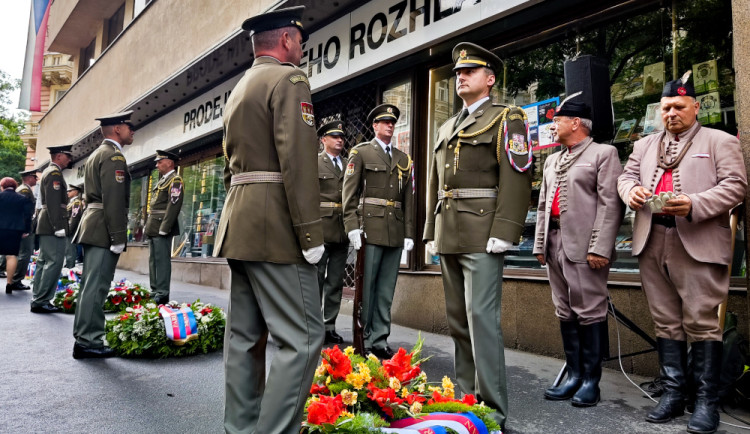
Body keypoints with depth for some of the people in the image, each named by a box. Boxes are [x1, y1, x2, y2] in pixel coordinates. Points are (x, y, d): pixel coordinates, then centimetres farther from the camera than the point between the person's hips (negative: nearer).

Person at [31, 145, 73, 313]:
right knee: (54, 262, -9)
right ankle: (41, 301, -7)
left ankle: (37, 299, 18)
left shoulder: (49, 171, 21)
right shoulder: (55, 173, -11)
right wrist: (59, 227, -22)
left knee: (44, 262, 12)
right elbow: (53, 202, -20)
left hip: (46, 226, 11)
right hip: (53, 226, -11)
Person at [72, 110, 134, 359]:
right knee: (96, 286, -7)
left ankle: (84, 337, 22)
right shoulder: (114, 156, -11)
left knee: (91, 284, 14)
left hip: (91, 226, 10)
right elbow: (114, 200, -19)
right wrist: (118, 238, -20)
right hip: (104, 230, -10)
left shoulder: (97, 154, 22)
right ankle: (88, 342, -3)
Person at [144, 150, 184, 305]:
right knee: (153, 260, 12)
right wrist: (149, 226, 16)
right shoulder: (162, 180, 21)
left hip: (162, 228, -10)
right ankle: (155, 291, 20)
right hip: (153, 228, 10)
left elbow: (174, 205, -18)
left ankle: (162, 294, -4)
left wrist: (164, 228, -22)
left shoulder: (175, 180, -8)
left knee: (162, 260, -8)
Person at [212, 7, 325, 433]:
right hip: (276, 229, -10)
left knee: (246, 335, 12)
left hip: (240, 226, 10)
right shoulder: (289, 79, -6)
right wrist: (311, 234, -18)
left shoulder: (238, 90, 23)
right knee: (302, 338, -6)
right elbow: (298, 160, -18)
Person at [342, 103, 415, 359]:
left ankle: (379, 341, 15)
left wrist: (409, 233, 7)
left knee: (386, 290, 7)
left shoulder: (403, 159, 18)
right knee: (365, 287, 0)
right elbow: (350, 192, -3)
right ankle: (361, 339, 11)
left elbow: (408, 199, 14)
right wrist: (352, 226, -12)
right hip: (370, 229, -4)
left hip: (396, 232, 4)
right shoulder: (361, 152, 6)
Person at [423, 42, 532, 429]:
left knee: (481, 318, -8)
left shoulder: (504, 119, 2)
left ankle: (492, 408, 3)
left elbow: (516, 178, -10)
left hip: (481, 234, -7)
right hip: (448, 236, 7)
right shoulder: (446, 129, 22)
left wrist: (503, 233, -19)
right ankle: (466, 397, 24)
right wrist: (431, 231, 15)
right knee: (458, 320, 11)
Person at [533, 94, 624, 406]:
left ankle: (591, 380, 11)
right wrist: (539, 244, 13)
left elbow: (610, 204, -9)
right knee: (565, 313, 10)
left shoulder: (604, 153, 1)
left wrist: (600, 248, -16)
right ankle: (574, 376, 20)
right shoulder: (552, 161, 21)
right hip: (555, 243, 7)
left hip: (584, 246, -7)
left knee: (589, 313, -1)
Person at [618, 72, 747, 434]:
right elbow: (626, 175, 18)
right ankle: (673, 393, 18)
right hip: (652, 242, 4)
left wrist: (694, 205, -17)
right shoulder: (645, 145, 22)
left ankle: (706, 401, 8)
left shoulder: (720, 141, 8)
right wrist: (631, 190, -7)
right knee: (666, 322, 8)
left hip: (697, 243, -4)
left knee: (701, 322, -3)